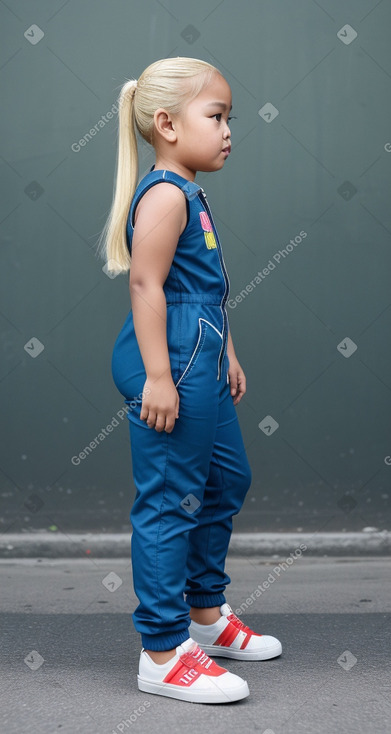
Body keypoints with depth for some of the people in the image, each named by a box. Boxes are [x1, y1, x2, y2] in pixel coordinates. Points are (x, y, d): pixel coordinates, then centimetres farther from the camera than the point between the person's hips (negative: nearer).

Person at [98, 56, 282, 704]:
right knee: (169, 502, -5)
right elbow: (146, 285, -21)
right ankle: (163, 653, 4)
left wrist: (226, 355, 24)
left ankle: (206, 613, 37)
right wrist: (158, 376, -25)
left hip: (200, 365, 11)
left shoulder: (190, 195, 18)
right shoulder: (164, 193, -14)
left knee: (227, 480, 21)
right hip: (171, 364, -11)